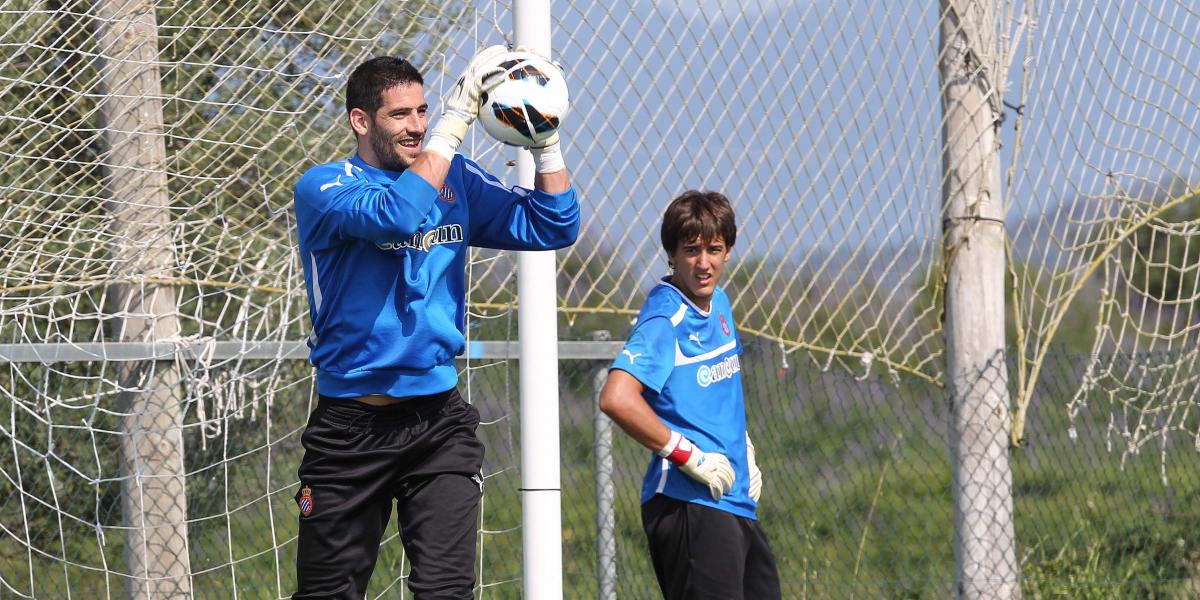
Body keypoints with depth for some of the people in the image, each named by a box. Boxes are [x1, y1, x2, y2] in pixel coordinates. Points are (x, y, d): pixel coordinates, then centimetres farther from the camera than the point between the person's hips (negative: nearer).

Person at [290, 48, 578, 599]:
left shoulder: (456, 180, 7)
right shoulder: (323, 187, -7)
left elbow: (553, 227, 4)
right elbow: (396, 215, -27)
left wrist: (545, 139, -10)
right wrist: (458, 116, -27)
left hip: (440, 423, 3)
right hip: (350, 427, -2)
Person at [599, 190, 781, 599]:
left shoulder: (718, 304, 12)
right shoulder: (665, 317, -15)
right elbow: (616, 398, -29)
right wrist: (689, 455, -21)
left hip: (737, 501, 9)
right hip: (688, 502, -9)